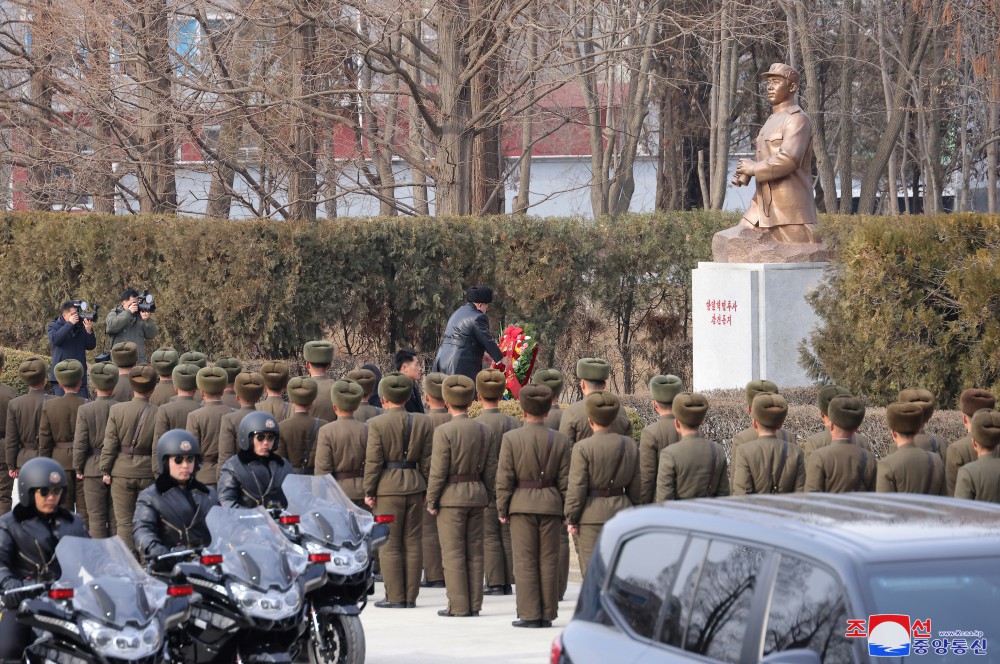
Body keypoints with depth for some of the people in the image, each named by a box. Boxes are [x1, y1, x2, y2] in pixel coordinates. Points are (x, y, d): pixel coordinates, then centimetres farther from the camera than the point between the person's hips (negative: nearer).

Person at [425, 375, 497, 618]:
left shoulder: (444, 432, -13)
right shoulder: (484, 431, 4)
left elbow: (438, 471, -14)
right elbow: (491, 470, 7)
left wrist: (431, 500, -6)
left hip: (452, 497, -5)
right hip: (477, 495, 5)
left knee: (453, 553, -2)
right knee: (474, 552, 9)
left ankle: (458, 606, -4)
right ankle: (474, 604, 11)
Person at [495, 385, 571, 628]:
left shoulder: (511, 438, -7)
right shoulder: (560, 440, 0)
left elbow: (504, 478, -6)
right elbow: (565, 480, 3)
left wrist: (502, 508, 3)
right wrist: (567, 512, 10)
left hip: (522, 504, -2)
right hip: (551, 504, 2)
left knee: (525, 561, 1)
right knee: (548, 561, 6)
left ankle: (530, 614, -1)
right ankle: (547, 615, 8)